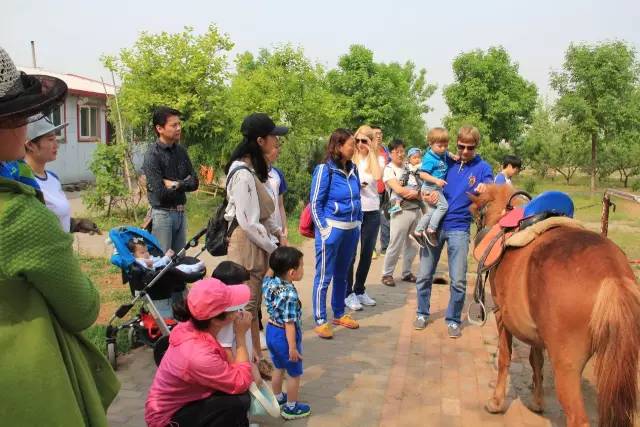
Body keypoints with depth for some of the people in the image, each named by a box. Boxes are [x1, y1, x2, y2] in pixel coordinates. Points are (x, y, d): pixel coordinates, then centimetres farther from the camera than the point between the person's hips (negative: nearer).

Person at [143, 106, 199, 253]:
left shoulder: (181, 151, 6)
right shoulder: (152, 154, -13)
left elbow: (194, 182, 4)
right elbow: (160, 192, -20)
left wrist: (175, 184, -12)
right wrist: (184, 184, -6)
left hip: (181, 213, 6)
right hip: (162, 214, -6)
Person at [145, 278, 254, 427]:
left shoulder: (193, 328, -12)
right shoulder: (199, 356, -35)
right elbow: (242, 383, -24)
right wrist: (240, 335, -22)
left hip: (181, 400, 8)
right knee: (239, 401, -21)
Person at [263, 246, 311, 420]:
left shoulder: (269, 282, -9)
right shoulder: (290, 294, -30)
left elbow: (270, 273, 16)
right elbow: (289, 324, -26)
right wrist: (292, 347, -19)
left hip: (271, 331, 8)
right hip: (285, 336, -8)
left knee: (279, 368, 28)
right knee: (294, 374, 14)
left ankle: (277, 398, 45)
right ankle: (291, 408, 29)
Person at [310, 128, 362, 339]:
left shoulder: (353, 169, 8)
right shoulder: (325, 169, -11)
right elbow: (315, 203, -10)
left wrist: (358, 223, 12)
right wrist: (324, 230, -13)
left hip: (351, 230, 7)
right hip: (332, 229, -7)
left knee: (342, 275, 18)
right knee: (324, 277, 1)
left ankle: (339, 315, 31)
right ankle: (320, 321, 9)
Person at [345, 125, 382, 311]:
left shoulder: (377, 159, 3)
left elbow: (378, 176, -18)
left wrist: (371, 152, -14)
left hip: (372, 212, 3)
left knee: (367, 253, 12)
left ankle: (360, 290, 27)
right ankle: (348, 293, 13)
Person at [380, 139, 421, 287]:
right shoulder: (389, 169, -4)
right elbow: (398, 190, -15)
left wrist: (415, 193, -10)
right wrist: (419, 194, -8)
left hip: (417, 210, 6)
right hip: (401, 211, -6)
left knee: (412, 245, 10)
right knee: (395, 246, -2)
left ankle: (406, 273, 24)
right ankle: (387, 274, 12)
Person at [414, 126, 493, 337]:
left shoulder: (482, 167, 0)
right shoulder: (446, 162, 4)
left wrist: (484, 188, -37)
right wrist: (430, 192, -13)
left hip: (459, 229, -2)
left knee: (458, 281, -1)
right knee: (424, 275, 8)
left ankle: (453, 320, 18)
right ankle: (422, 313, 27)